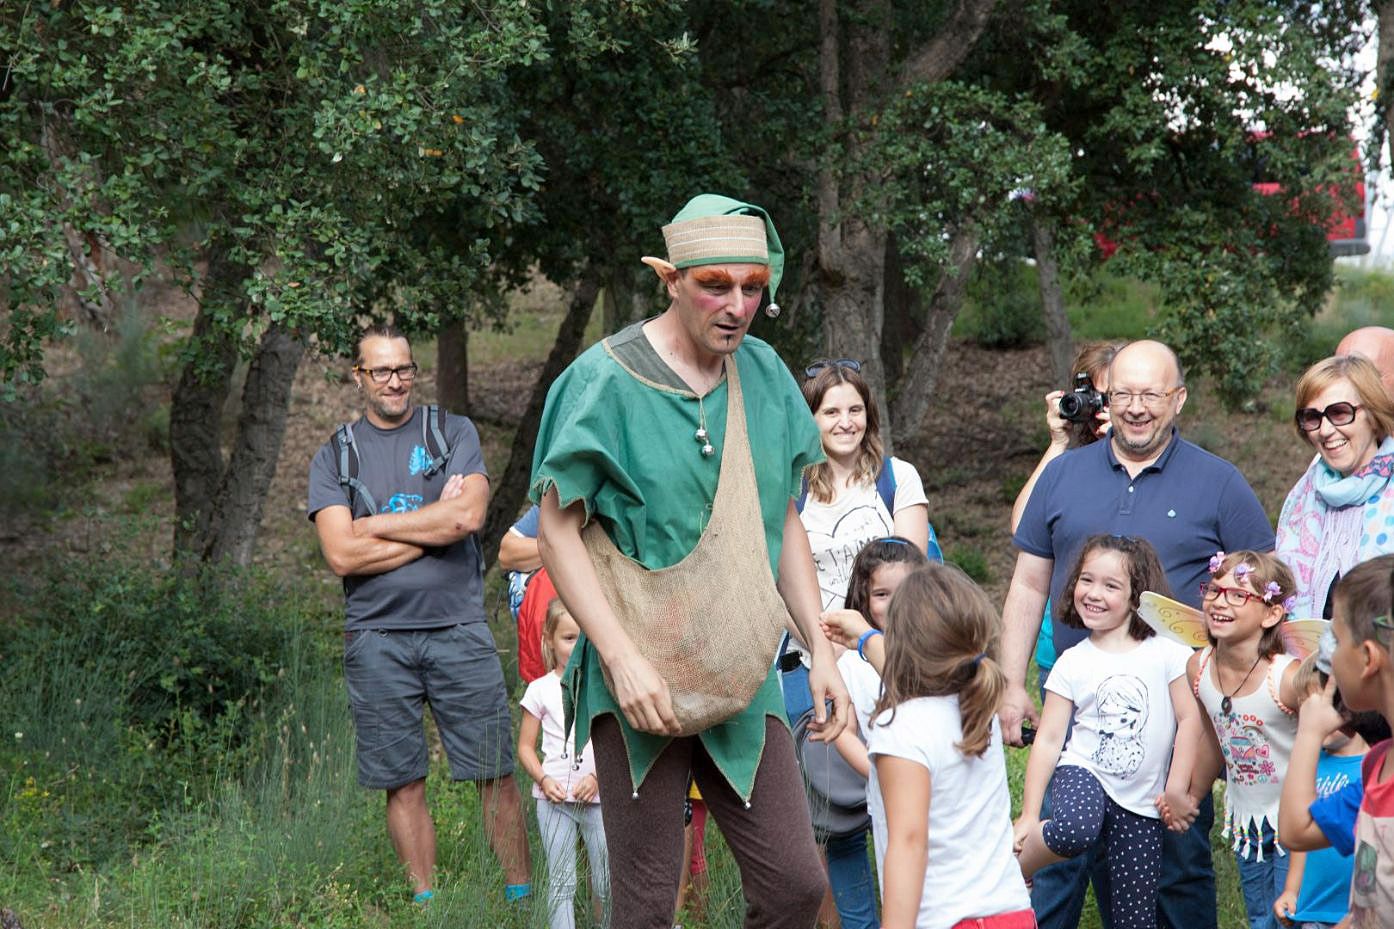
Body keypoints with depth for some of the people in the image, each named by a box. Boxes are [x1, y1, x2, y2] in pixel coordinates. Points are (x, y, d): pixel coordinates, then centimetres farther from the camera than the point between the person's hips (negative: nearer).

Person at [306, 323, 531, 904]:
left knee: (496, 773, -2)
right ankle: (425, 904, 9)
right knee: (403, 784, 3)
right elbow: (342, 555, -4)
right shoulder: (336, 456, 8)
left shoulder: (453, 433, 8)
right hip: (377, 635, 1)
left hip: (458, 626, -1)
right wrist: (434, 528, -6)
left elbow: (468, 515, -9)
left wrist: (376, 524, -4)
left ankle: (521, 895, 3)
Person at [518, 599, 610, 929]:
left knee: (607, 882, 3)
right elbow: (525, 746, 5)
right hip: (555, 800, 0)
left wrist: (598, 776, -13)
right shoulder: (541, 690, 3)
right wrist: (543, 779, -11)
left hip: (599, 796, 0)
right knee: (560, 882, 2)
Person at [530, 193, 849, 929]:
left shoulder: (765, 375, 7)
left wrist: (822, 652, 9)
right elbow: (558, 531, -10)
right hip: (641, 681, -5)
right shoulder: (607, 380, -10)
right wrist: (623, 658, -19)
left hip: (742, 678, 5)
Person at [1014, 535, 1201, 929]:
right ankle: (1014, 873, -11)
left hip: (1141, 806, 1)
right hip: (1082, 774, -1)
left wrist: (1176, 791, -6)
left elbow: (1189, 721, -1)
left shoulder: (1167, 652, -1)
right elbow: (1048, 739, 2)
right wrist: (1029, 813, -1)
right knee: (1074, 830, -37)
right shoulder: (1072, 663, 2)